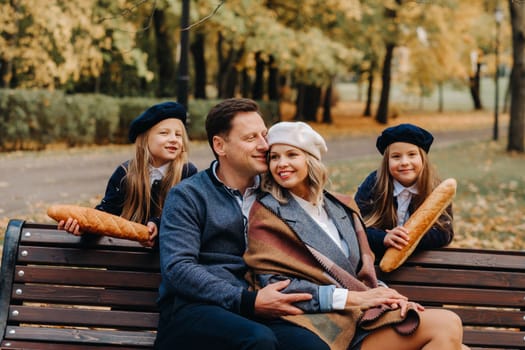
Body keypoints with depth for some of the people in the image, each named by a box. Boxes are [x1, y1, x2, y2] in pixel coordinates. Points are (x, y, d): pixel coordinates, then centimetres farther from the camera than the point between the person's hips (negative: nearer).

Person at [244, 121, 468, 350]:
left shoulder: (341, 208, 19)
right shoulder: (267, 213, 2)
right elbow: (275, 286, -8)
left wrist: (388, 295, -4)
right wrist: (354, 298, -13)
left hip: (365, 315, 6)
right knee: (446, 326, -21)